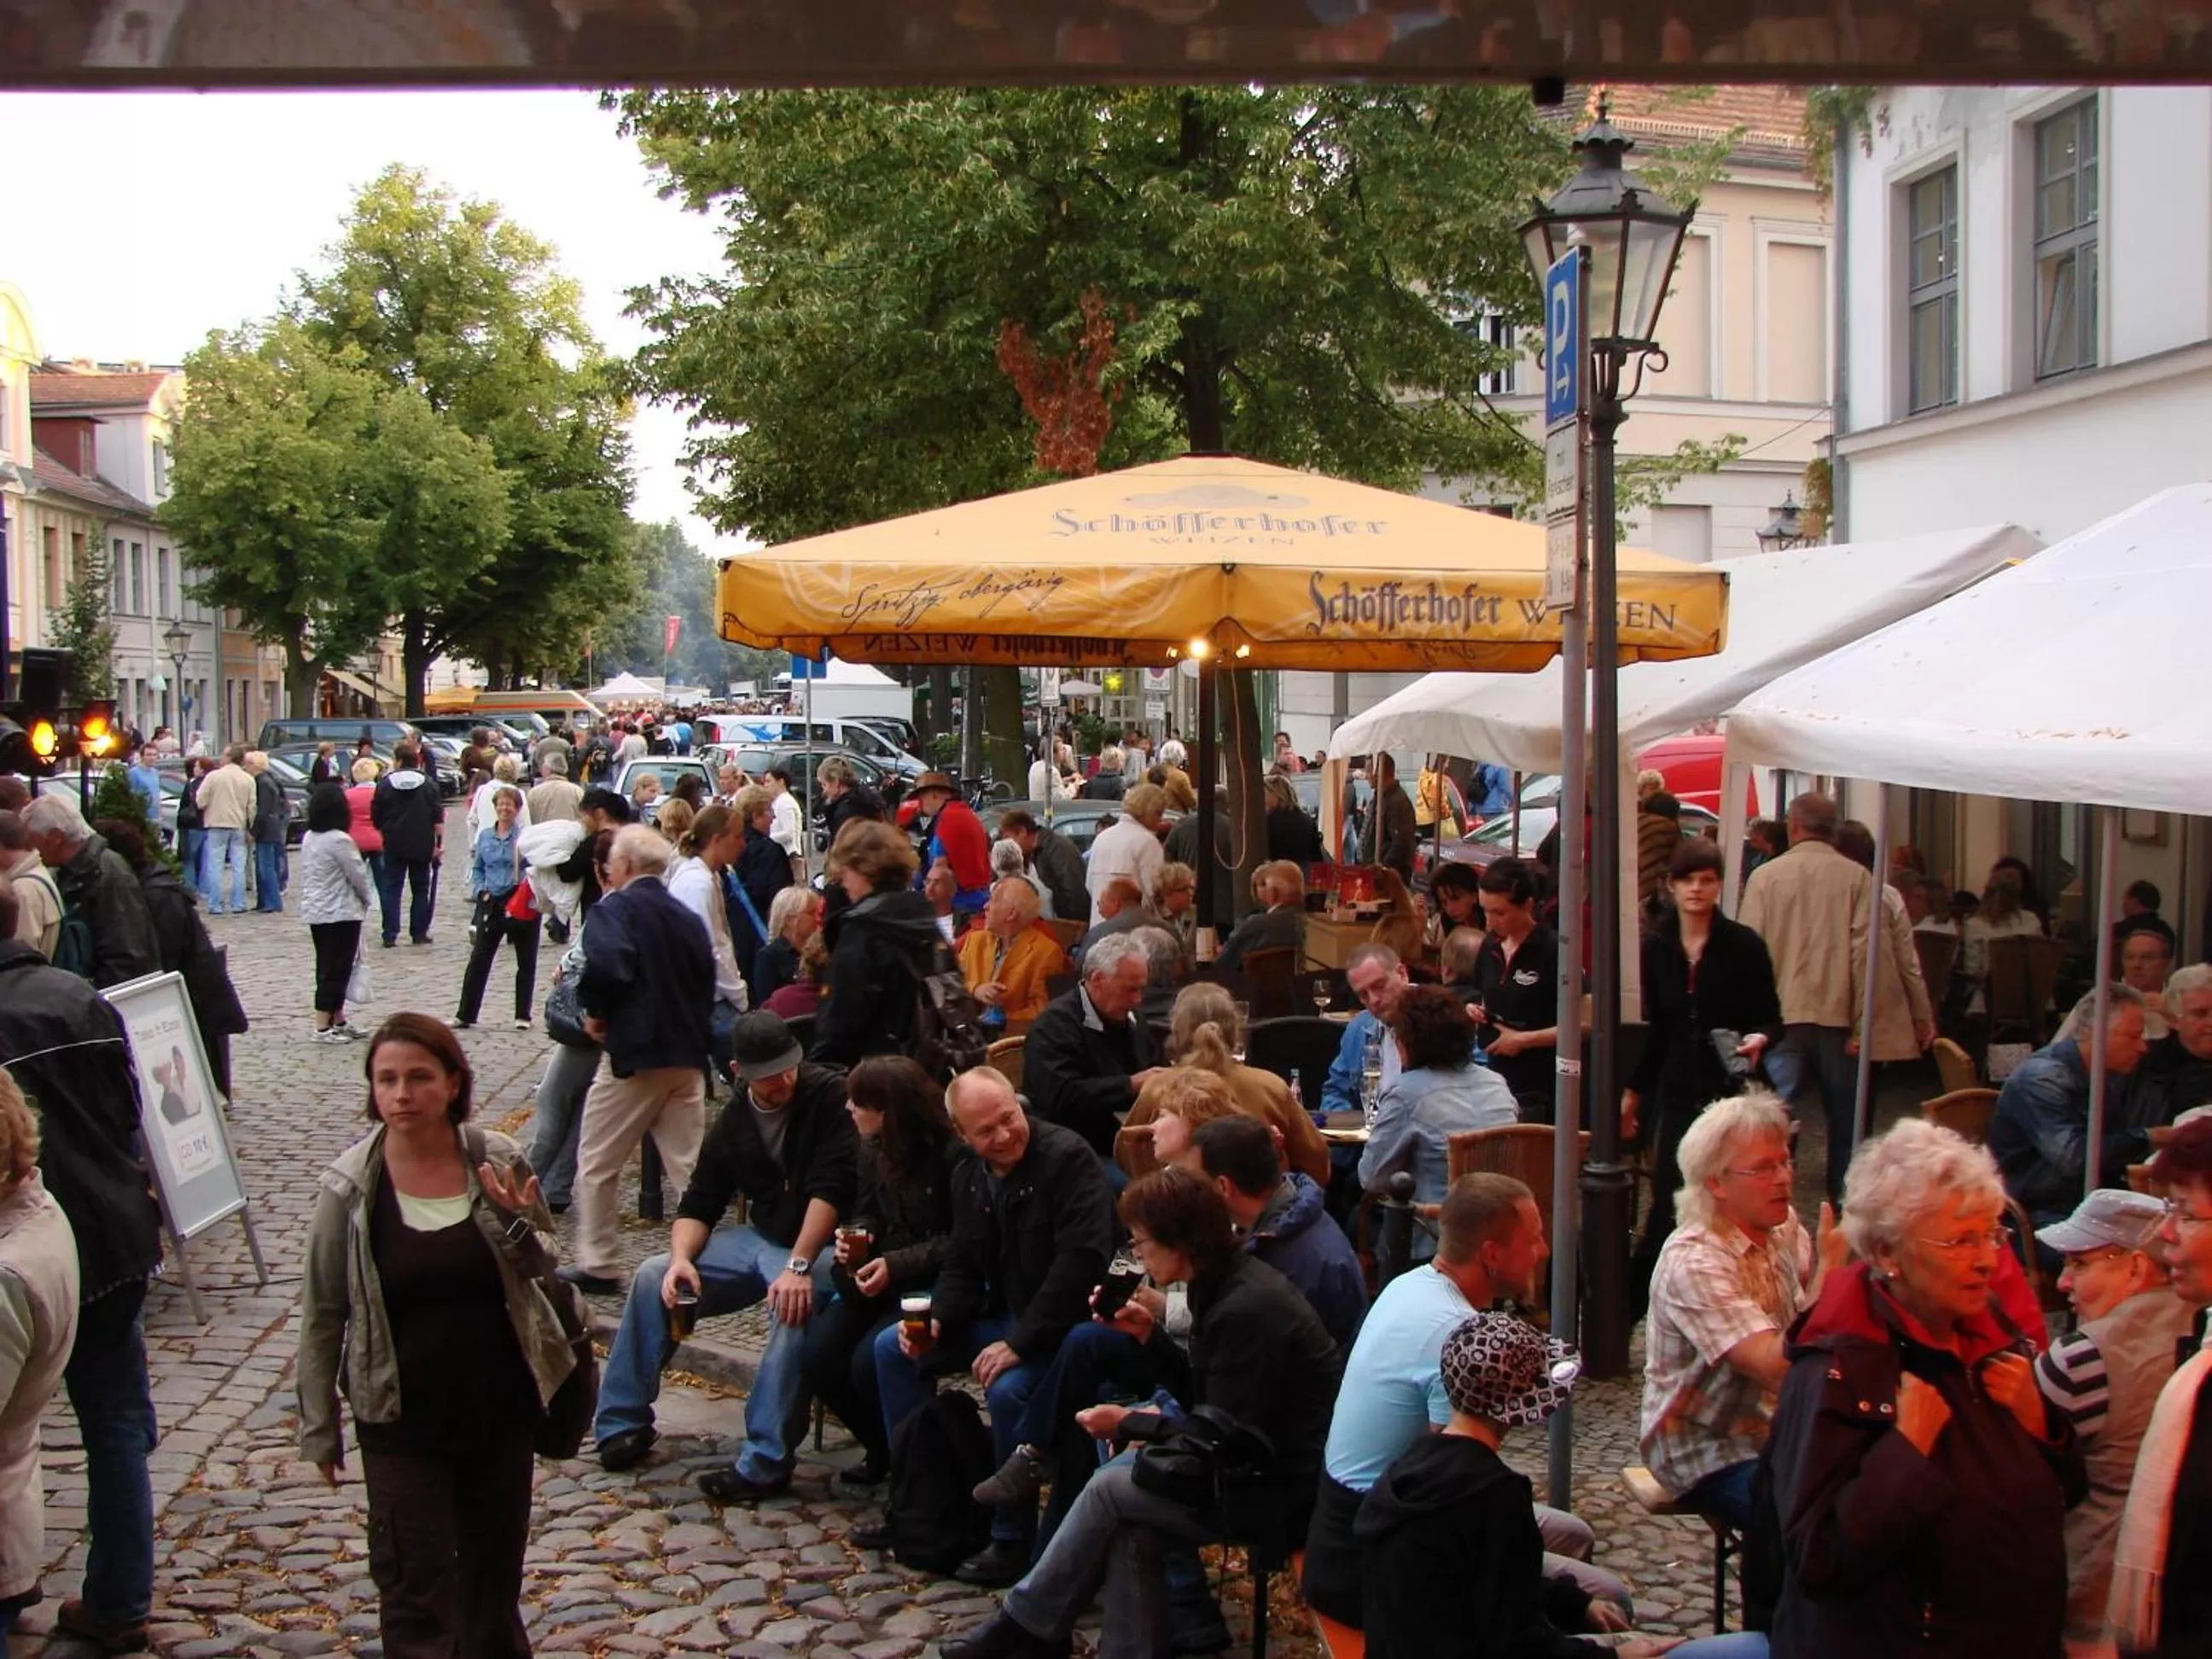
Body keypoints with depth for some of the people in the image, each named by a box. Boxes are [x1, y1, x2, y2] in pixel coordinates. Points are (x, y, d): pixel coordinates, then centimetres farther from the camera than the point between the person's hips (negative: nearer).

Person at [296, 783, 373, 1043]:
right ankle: (323, 1027, -4)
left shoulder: (309, 839, 8)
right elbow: (357, 876, -12)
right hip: (341, 913, -8)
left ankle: (338, 1021, 23)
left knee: (328, 968, 14)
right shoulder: (340, 840, -18)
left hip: (314, 911, 8)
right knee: (336, 969, -4)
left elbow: (305, 876, 13)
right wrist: (365, 900, 6)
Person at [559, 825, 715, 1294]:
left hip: (634, 1053, -6)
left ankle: (595, 1266, 14)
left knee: (596, 1165, 9)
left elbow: (606, 967, -26)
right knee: (690, 1167, 8)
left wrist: (595, 1012, -10)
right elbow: (707, 980, 14)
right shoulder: (688, 918, 12)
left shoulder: (615, 909, -8)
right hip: (688, 1056, 6)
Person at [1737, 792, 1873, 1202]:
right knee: (1844, 1119, 14)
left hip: (1781, 1014, 0)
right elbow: (1864, 950, -7)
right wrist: (1861, 1024, -3)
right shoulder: (1857, 878, -3)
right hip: (1837, 1016, 0)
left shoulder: (1765, 876, -1)